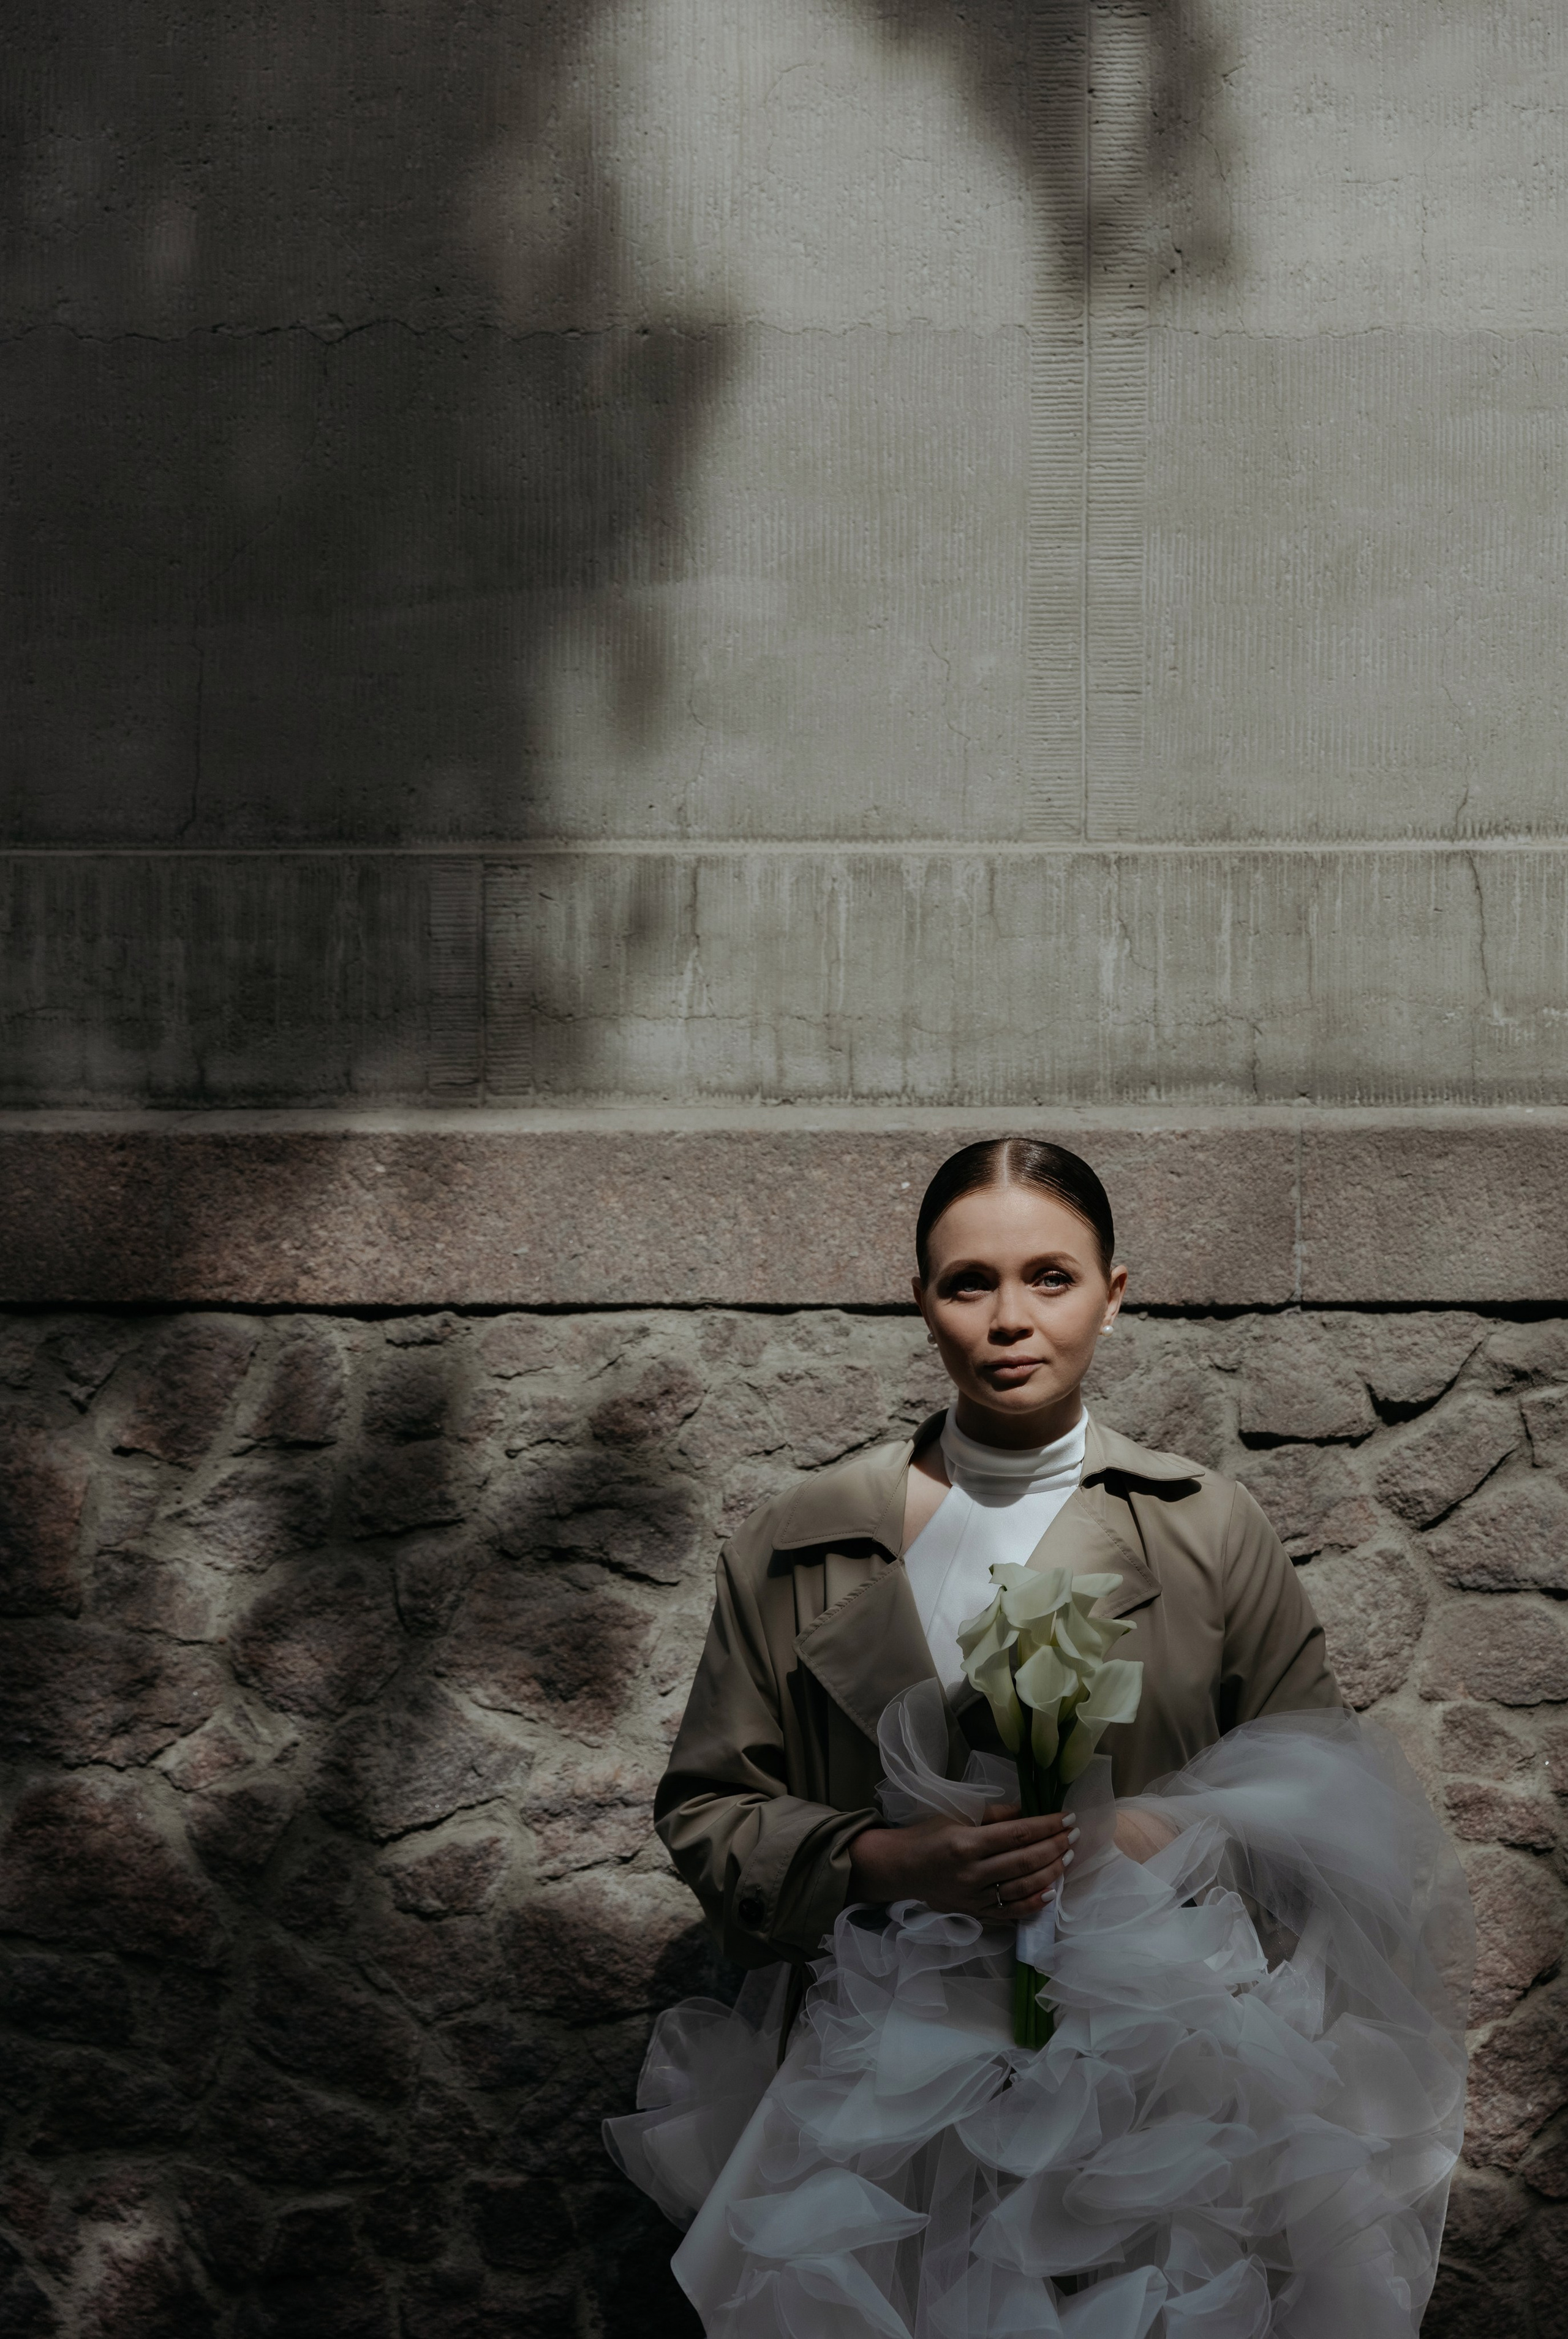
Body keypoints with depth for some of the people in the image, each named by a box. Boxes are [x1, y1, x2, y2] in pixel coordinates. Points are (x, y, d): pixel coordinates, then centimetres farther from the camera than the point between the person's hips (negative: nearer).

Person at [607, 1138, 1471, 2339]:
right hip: (893, 2051, 0)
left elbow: (1313, 1795, 11)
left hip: (1162, 2051, 0)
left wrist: (1161, 1838, -9)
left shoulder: (1214, 1533, 8)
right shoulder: (799, 1551, 8)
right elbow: (705, 1811, 9)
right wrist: (888, 1861, -8)